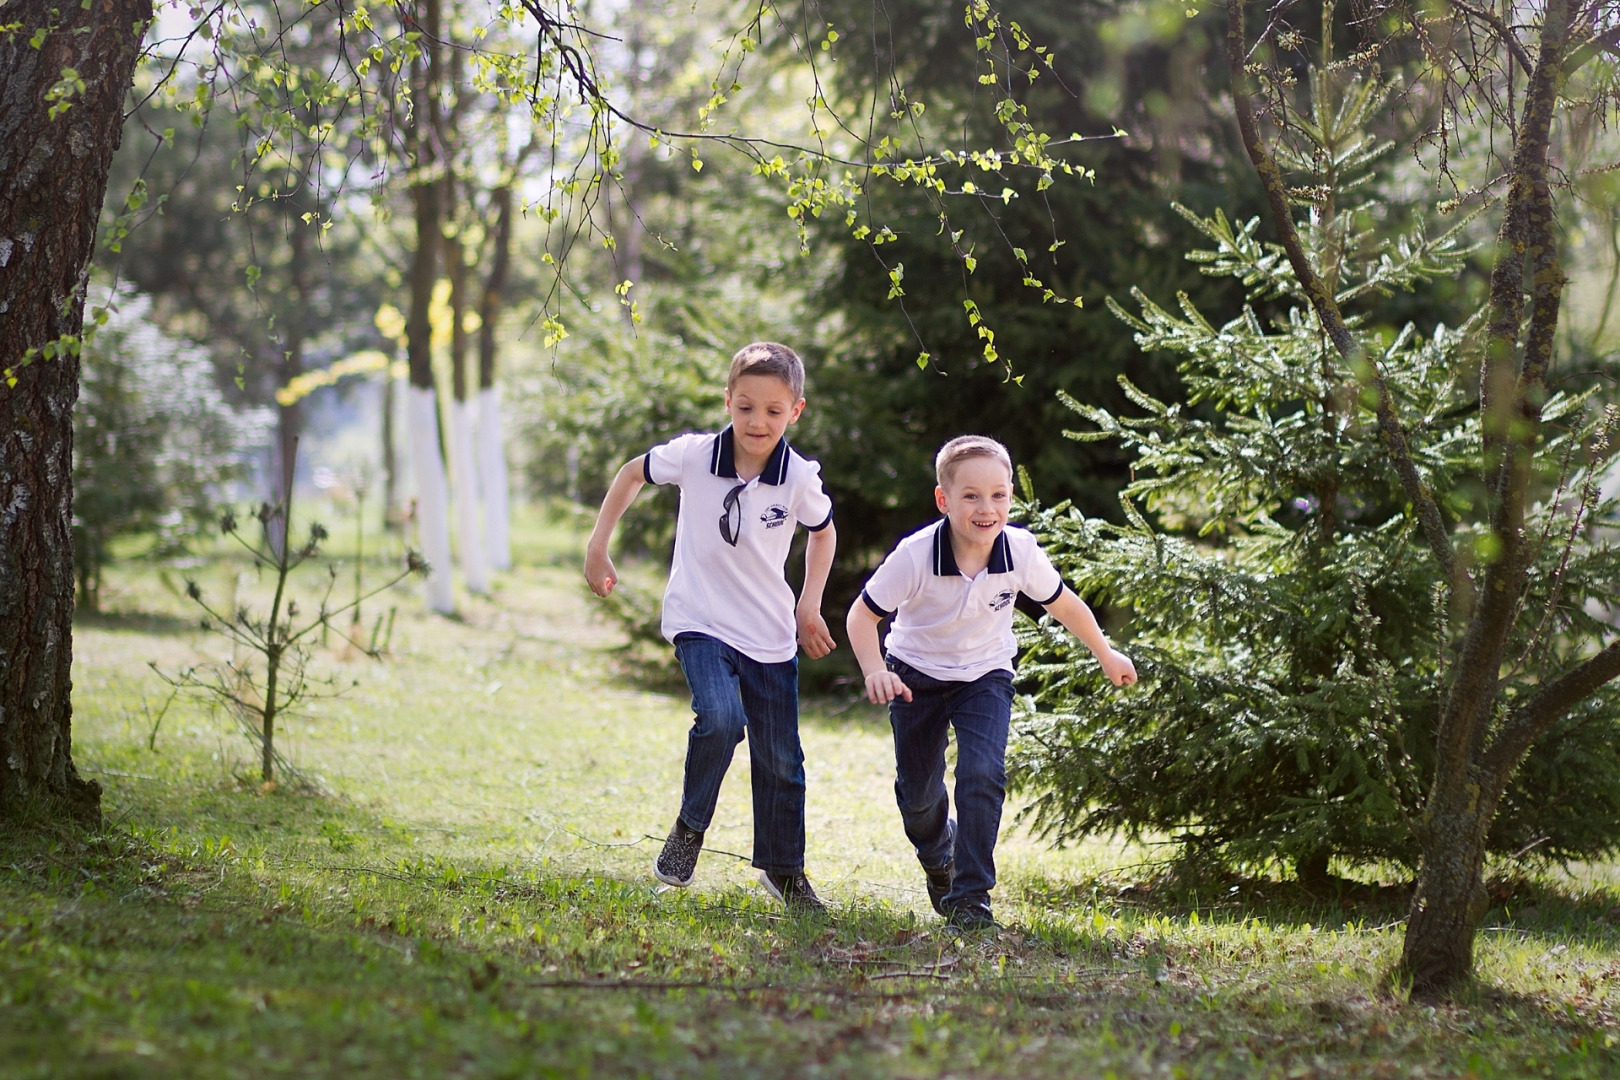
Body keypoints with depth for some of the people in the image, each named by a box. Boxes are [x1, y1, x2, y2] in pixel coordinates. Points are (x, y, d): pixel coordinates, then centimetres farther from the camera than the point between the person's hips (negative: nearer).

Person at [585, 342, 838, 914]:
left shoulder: (800, 478, -11)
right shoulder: (694, 455, -13)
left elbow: (823, 531, 11)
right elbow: (633, 473, 7)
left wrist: (809, 606, 7)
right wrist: (597, 546, 7)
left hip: (771, 635, 2)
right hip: (701, 624, -2)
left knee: (780, 759, 9)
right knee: (721, 718, -28)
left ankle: (784, 871, 30)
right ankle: (689, 829, -5)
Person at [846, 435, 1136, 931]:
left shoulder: (1021, 552, -22)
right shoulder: (915, 556, -29)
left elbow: (1062, 603, -2)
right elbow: (863, 614, -19)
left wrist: (1106, 655, 11)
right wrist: (875, 672, -36)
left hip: (985, 676, 0)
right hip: (917, 675, 0)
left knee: (983, 775, -22)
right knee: (918, 792, 11)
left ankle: (970, 898, -13)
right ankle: (938, 857, 47)